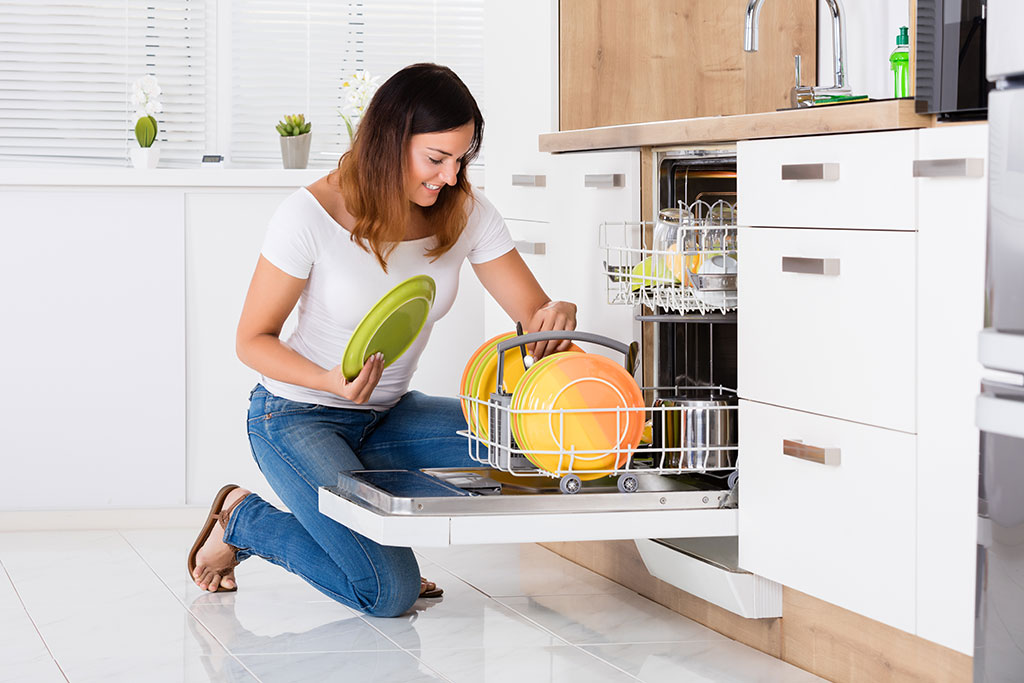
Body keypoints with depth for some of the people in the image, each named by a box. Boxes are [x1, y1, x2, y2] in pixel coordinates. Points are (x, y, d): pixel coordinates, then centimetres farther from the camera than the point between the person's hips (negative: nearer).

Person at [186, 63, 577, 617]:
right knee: (389, 593, -21)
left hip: (387, 415, 6)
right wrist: (331, 380, -31)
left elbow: (535, 315, -6)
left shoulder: (465, 214, -8)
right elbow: (253, 340, -12)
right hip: (298, 418, -6)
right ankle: (242, 519, 5)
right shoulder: (312, 214, -21)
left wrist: (557, 317, -33)